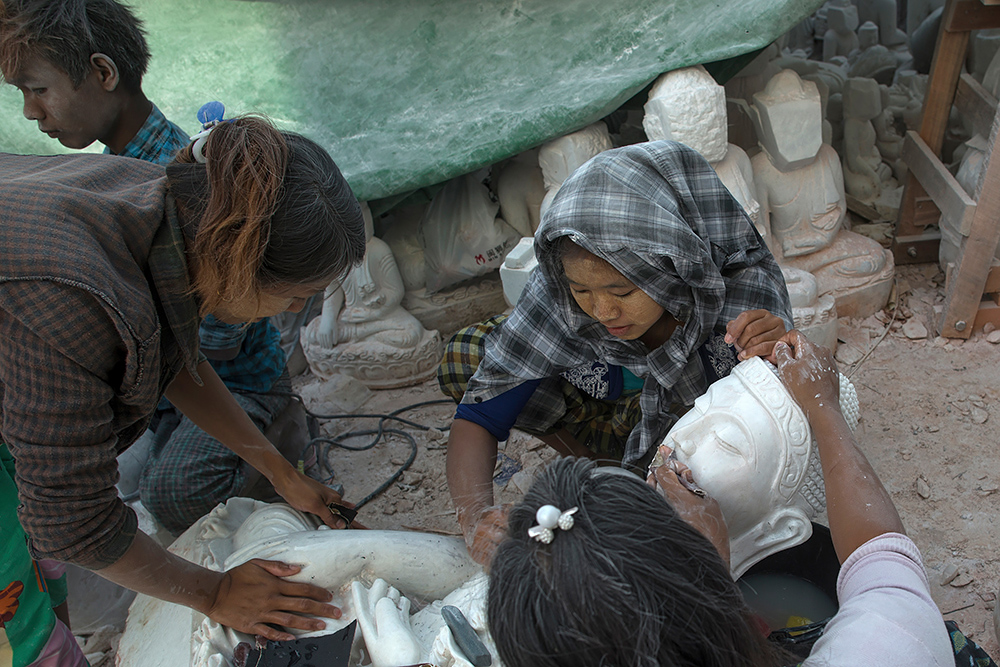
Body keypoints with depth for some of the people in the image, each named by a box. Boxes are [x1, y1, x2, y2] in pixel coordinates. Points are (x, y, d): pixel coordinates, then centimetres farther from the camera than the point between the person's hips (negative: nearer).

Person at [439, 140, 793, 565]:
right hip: (621, 414, 2)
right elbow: (477, 417, -26)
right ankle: (606, 464, -4)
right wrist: (475, 513, -44)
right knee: (465, 358, -15)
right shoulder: (555, 292, -31)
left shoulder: (746, 291, -36)